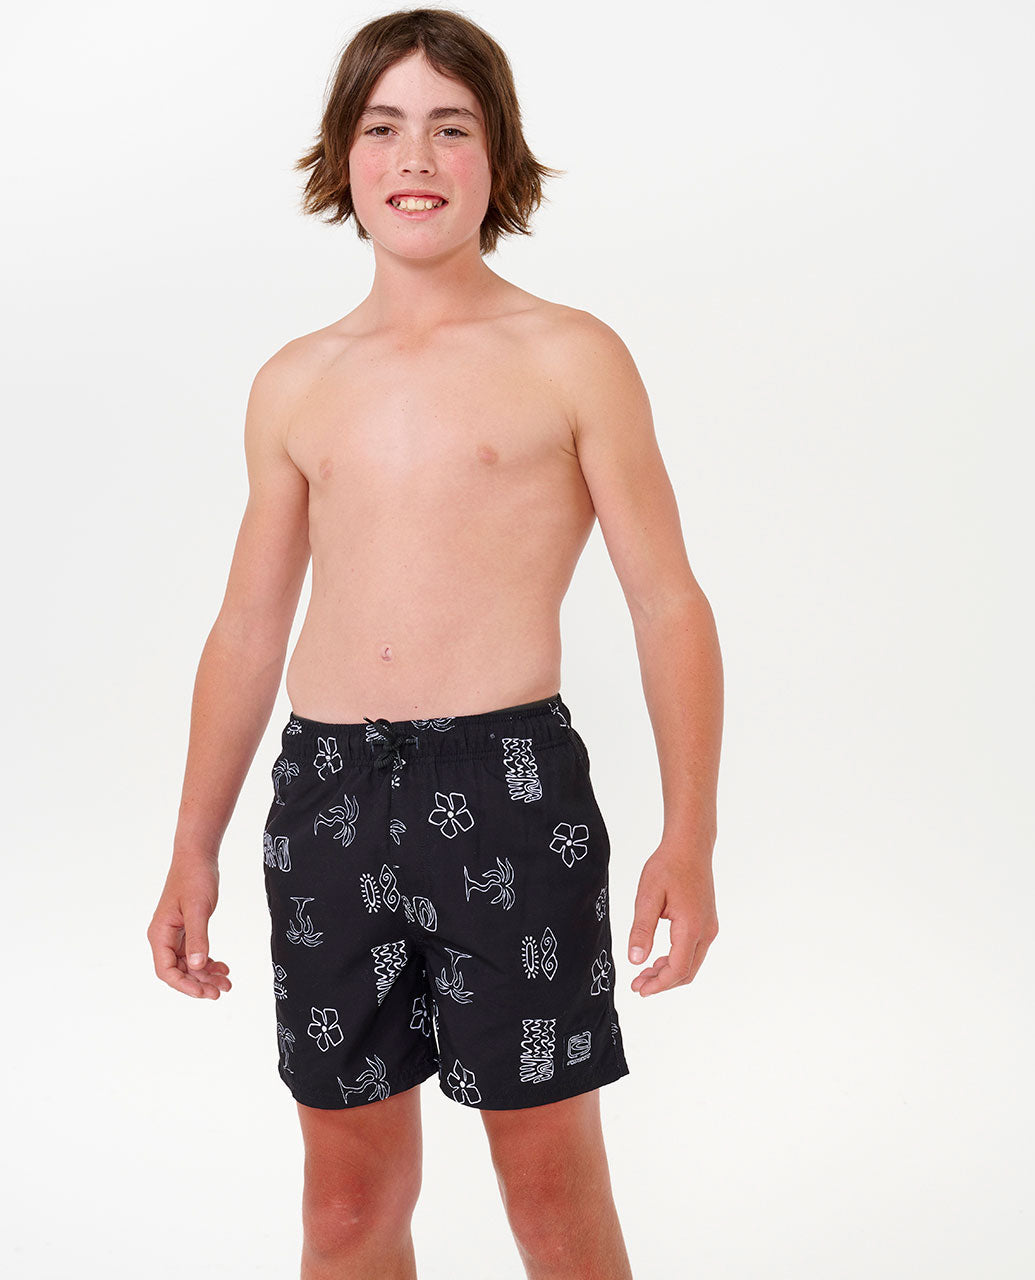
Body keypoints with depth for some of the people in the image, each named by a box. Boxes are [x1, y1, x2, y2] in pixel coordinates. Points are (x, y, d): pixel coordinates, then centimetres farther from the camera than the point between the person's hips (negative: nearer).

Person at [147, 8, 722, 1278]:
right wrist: (193, 852, 15)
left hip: (507, 785, -3)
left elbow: (669, 603, 0)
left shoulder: (572, 358, 2)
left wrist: (688, 838, -9)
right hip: (325, 791, 4)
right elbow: (247, 628, 17)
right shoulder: (295, 384, 12)